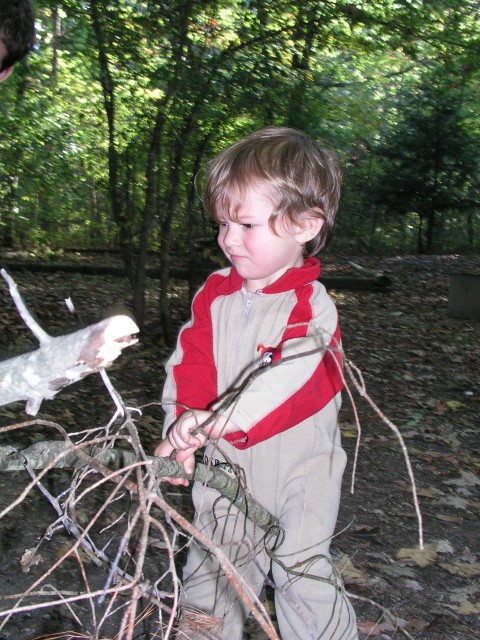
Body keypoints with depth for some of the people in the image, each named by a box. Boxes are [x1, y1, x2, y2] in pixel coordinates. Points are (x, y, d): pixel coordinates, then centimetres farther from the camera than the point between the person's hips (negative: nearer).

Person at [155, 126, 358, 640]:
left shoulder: (311, 306, -18)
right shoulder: (214, 295, -1)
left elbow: (287, 376, -33)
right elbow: (188, 365, -5)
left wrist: (217, 420, -44)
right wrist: (183, 429, -20)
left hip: (296, 467, -5)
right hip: (224, 465, 5)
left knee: (302, 570, 6)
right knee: (212, 566, 18)